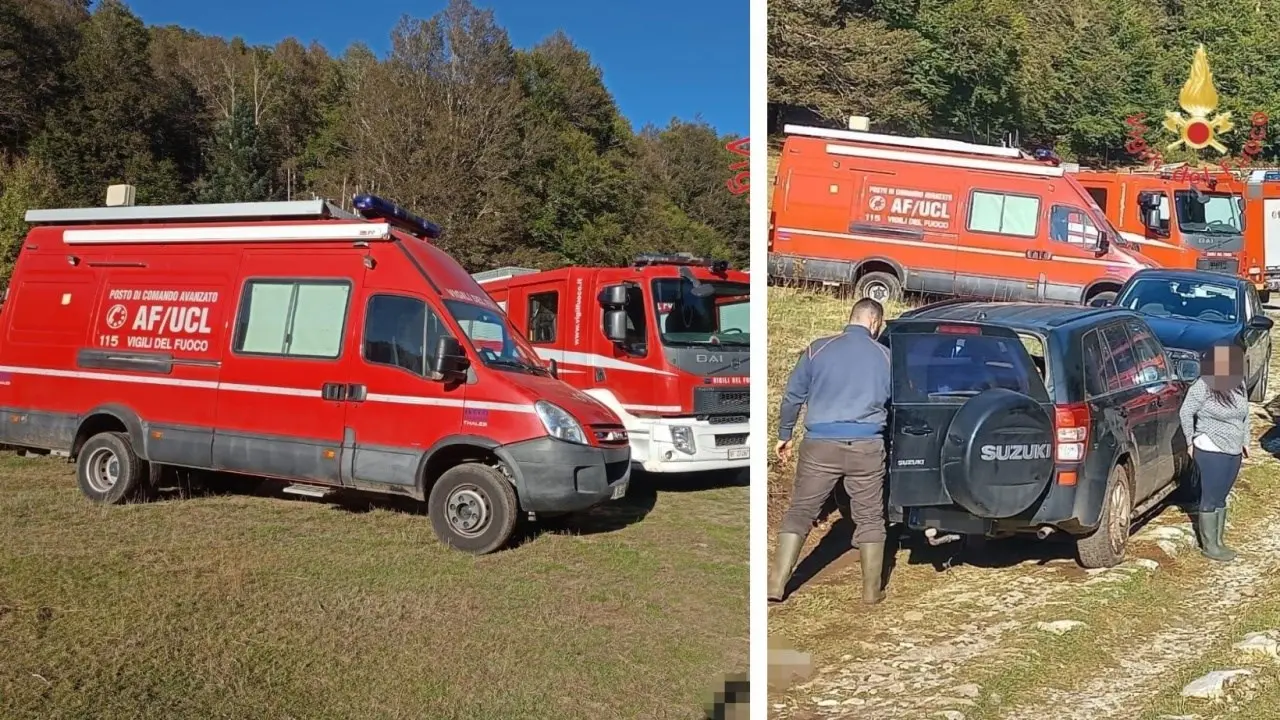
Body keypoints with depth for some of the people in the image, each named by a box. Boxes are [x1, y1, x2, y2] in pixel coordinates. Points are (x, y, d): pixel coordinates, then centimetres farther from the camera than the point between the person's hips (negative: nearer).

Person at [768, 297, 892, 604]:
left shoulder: (818, 349, 2)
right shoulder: (885, 356, 5)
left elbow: (793, 395, 8)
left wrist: (784, 435, 21)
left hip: (820, 444, 0)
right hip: (867, 447, 0)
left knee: (799, 512, 7)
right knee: (869, 518, 13)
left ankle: (776, 584, 4)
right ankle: (872, 590, 19)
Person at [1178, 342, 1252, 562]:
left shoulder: (1239, 384, 3)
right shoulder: (1203, 386, -19)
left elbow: (1244, 414, 17)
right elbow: (1185, 413, -11)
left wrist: (1245, 440, 16)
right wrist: (1191, 441, -5)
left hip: (1234, 451, 7)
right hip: (1211, 451, -7)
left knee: (1221, 497, 15)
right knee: (1210, 499, 1)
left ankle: (1218, 541, 25)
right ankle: (1209, 546, 10)